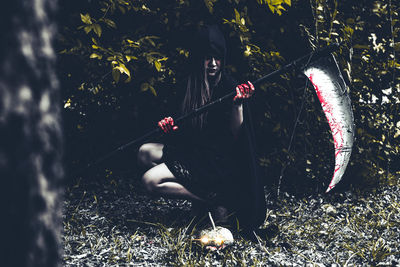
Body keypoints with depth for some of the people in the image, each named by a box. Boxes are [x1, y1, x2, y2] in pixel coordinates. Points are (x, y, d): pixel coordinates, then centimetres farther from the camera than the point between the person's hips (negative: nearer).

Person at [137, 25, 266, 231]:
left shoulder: (229, 86, -14)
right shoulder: (192, 84, 6)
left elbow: (235, 134, -18)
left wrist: (238, 104, -33)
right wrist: (172, 127, -8)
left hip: (218, 161, -8)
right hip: (192, 151, 8)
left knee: (151, 181, -18)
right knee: (145, 152, 4)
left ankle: (216, 200, -12)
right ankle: (195, 189, -5)